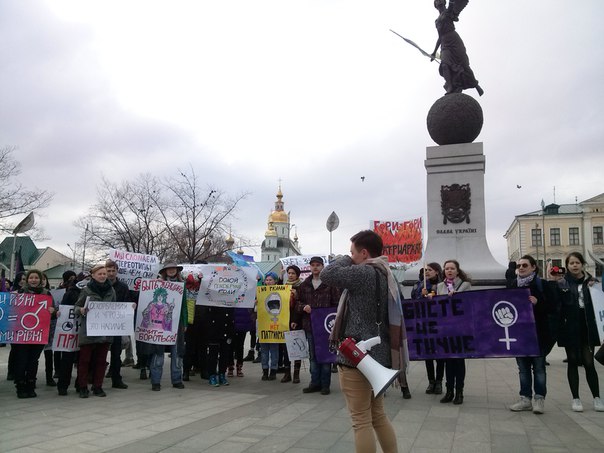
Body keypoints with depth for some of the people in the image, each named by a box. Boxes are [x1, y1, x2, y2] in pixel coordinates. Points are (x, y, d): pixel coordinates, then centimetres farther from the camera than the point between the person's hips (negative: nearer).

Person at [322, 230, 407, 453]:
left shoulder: (364, 272, -16)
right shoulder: (386, 275, 13)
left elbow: (327, 275, -18)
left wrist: (346, 260, -1)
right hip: (378, 354, 10)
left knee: (361, 422, -1)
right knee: (378, 415, 19)